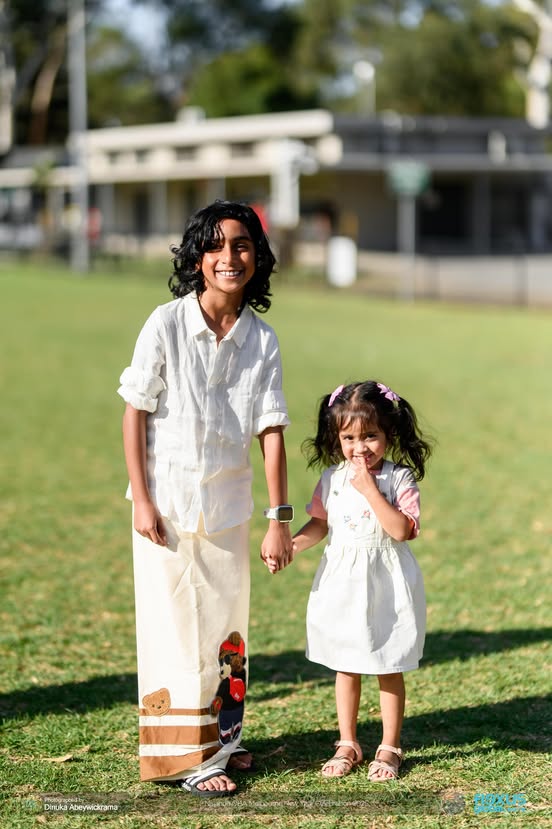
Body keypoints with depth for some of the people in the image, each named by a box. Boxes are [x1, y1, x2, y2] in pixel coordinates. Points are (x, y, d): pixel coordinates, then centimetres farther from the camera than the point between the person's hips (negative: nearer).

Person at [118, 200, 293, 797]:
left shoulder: (261, 339, -2)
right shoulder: (167, 325, -11)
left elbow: (271, 429, -3)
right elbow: (134, 412, -7)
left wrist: (279, 519, -5)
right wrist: (141, 499, -10)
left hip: (228, 503, 4)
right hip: (169, 500, -3)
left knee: (227, 624, 13)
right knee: (176, 624, 0)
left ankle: (221, 736, 30)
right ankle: (184, 755, 10)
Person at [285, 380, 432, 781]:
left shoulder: (400, 478, -11)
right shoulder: (332, 478, 2)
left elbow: (401, 529, -22)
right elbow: (320, 523, 10)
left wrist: (370, 490, -25)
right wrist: (291, 545, -6)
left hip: (386, 587, -4)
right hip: (342, 583, 4)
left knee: (389, 669, 7)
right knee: (346, 669, 13)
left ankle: (390, 748, 19)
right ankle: (347, 744, 25)